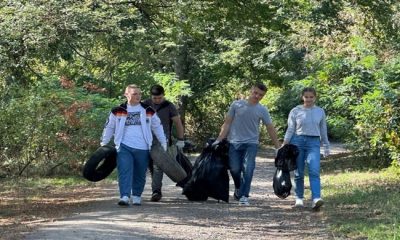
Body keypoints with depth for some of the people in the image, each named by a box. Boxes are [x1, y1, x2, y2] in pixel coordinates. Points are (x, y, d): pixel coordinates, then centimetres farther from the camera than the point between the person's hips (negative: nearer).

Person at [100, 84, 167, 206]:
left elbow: (158, 127, 17)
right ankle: (125, 197, -21)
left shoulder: (148, 111, 9)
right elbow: (109, 128, 13)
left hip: (142, 149, 2)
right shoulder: (118, 111, 5)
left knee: (140, 174, 7)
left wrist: (163, 143, 15)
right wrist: (103, 144, 13)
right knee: (124, 171, -15)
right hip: (124, 147, -2)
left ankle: (137, 196, 21)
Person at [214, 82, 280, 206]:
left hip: (251, 144, 0)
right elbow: (227, 123, 4)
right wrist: (219, 140, -2)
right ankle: (238, 188, 26)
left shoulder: (262, 110, 3)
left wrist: (278, 147, 4)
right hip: (234, 143, 0)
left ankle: (243, 196, -8)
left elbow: (270, 129, 7)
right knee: (235, 169, -3)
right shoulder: (237, 105, 1)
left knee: (248, 169, -13)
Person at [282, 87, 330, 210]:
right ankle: (299, 198, 17)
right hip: (298, 141, 0)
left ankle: (316, 199, -27)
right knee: (298, 173, 4)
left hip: (314, 142, 0)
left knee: (314, 171, -16)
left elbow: (323, 130, 17)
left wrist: (326, 146, 18)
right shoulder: (295, 111, 3)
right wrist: (284, 146, -3)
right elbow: (290, 130, 4)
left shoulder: (320, 112, 9)